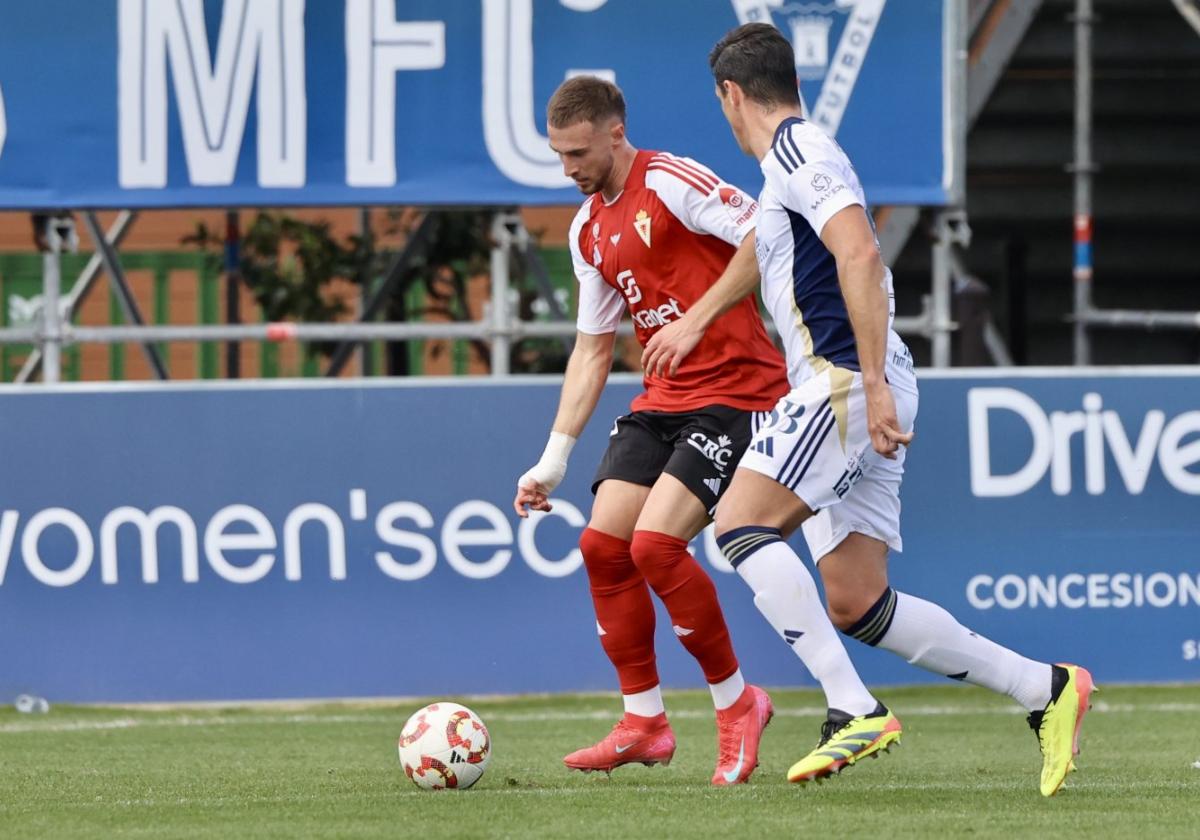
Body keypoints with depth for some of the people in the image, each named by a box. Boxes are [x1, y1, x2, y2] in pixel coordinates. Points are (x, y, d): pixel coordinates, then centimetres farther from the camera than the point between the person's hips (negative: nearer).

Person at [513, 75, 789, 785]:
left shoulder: (669, 182, -12)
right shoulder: (589, 230, 14)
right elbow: (593, 349, 20)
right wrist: (555, 458, 17)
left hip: (734, 390, -9)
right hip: (662, 400, 9)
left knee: (655, 544, -19)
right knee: (603, 544, 0)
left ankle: (738, 702, -1)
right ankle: (644, 725, 11)